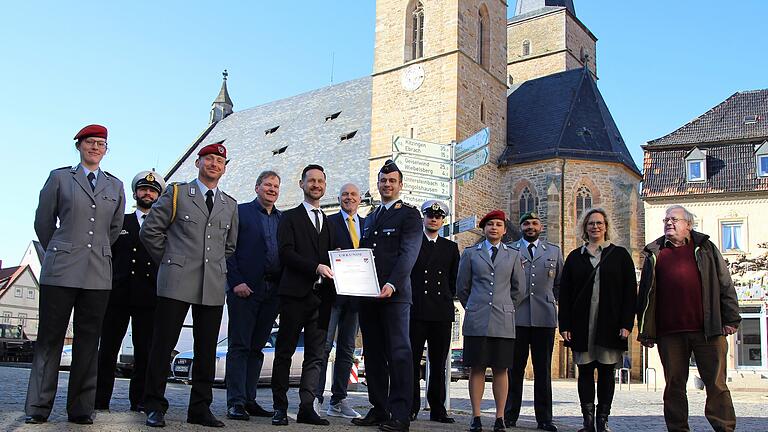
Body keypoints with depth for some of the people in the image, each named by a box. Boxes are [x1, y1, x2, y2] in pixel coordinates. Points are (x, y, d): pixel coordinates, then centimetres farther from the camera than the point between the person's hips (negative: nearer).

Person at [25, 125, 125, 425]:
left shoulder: (115, 186, 14)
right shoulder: (59, 177, 7)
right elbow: (43, 222, 11)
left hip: (98, 273, 2)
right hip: (60, 271, -2)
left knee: (88, 340, 3)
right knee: (49, 338, 1)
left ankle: (81, 408, 9)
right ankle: (38, 407, 8)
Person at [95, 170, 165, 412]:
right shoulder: (119, 222, 16)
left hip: (149, 297, -1)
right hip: (118, 293, 1)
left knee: (144, 351, 1)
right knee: (108, 349, 2)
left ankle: (139, 401, 8)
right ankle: (100, 400, 8)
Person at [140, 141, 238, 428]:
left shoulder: (230, 205, 17)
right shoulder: (176, 193, 6)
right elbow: (150, 231, 5)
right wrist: (169, 262, 5)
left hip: (213, 287, 4)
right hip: (176, 282, -3)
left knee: (206, 350, 5)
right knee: (163, 344, -2)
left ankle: (200, 409, 13)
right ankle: (155, 406, 8)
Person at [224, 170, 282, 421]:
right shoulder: (240, 212, 3)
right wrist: (236, 282, -13)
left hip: (271, 291, 5)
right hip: (244, 288, -5)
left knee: (256, 348, 8)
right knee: (239, 346, -4)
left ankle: (249, 400, 13)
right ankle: (235, 402, -3)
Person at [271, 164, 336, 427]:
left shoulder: (328, 223, 22)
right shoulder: (290, 217, 6)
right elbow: (286, 252, -7)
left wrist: (333, 273, -2)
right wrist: (316, 267, -18)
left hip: (321, 296, 5)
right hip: (295, 294, -5)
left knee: (315, 355, 2)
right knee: (284, 352, 0)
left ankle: (306, 407, 5)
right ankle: (280, 407, 6)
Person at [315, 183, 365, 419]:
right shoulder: (329, 222, 3)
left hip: (356, 292, 5)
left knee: (347, 349, 8)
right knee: (324, 344, -8)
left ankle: (338, 401, 15)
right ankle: (315, 398, -3)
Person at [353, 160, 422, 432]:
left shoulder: (409, 215, 2)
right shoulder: (371, 218, 23)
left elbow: (408, 253, -10)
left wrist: (391, 284, -23)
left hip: (395, 294, -7)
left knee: (399, 353, -7)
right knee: (373, 354, 8)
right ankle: (378, 410, 14)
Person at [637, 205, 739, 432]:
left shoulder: (705, 248, 12)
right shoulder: (655, 254, 14)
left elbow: (725, 284, 9)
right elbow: (645, 294, 12)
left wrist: (730, 319, 1)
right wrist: (645, 330, 7)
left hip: (707, 328, -1)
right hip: (669, 332, 2)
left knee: (716, 383, 1)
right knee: (674, 385, 6)